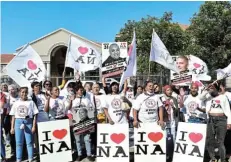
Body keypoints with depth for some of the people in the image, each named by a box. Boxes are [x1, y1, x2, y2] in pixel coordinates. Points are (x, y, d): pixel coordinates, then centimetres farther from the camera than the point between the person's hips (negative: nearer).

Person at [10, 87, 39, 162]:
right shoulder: (16, 103, 9)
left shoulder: (31, 102, 2)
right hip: (18, 122, 2)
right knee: (18, 142, 6)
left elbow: (35, 115, 0)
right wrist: (12, 127, 7)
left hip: (28, 122, -2)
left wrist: (34, 126, -6)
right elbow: (13, 116, 11)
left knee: (29, 142, 1)